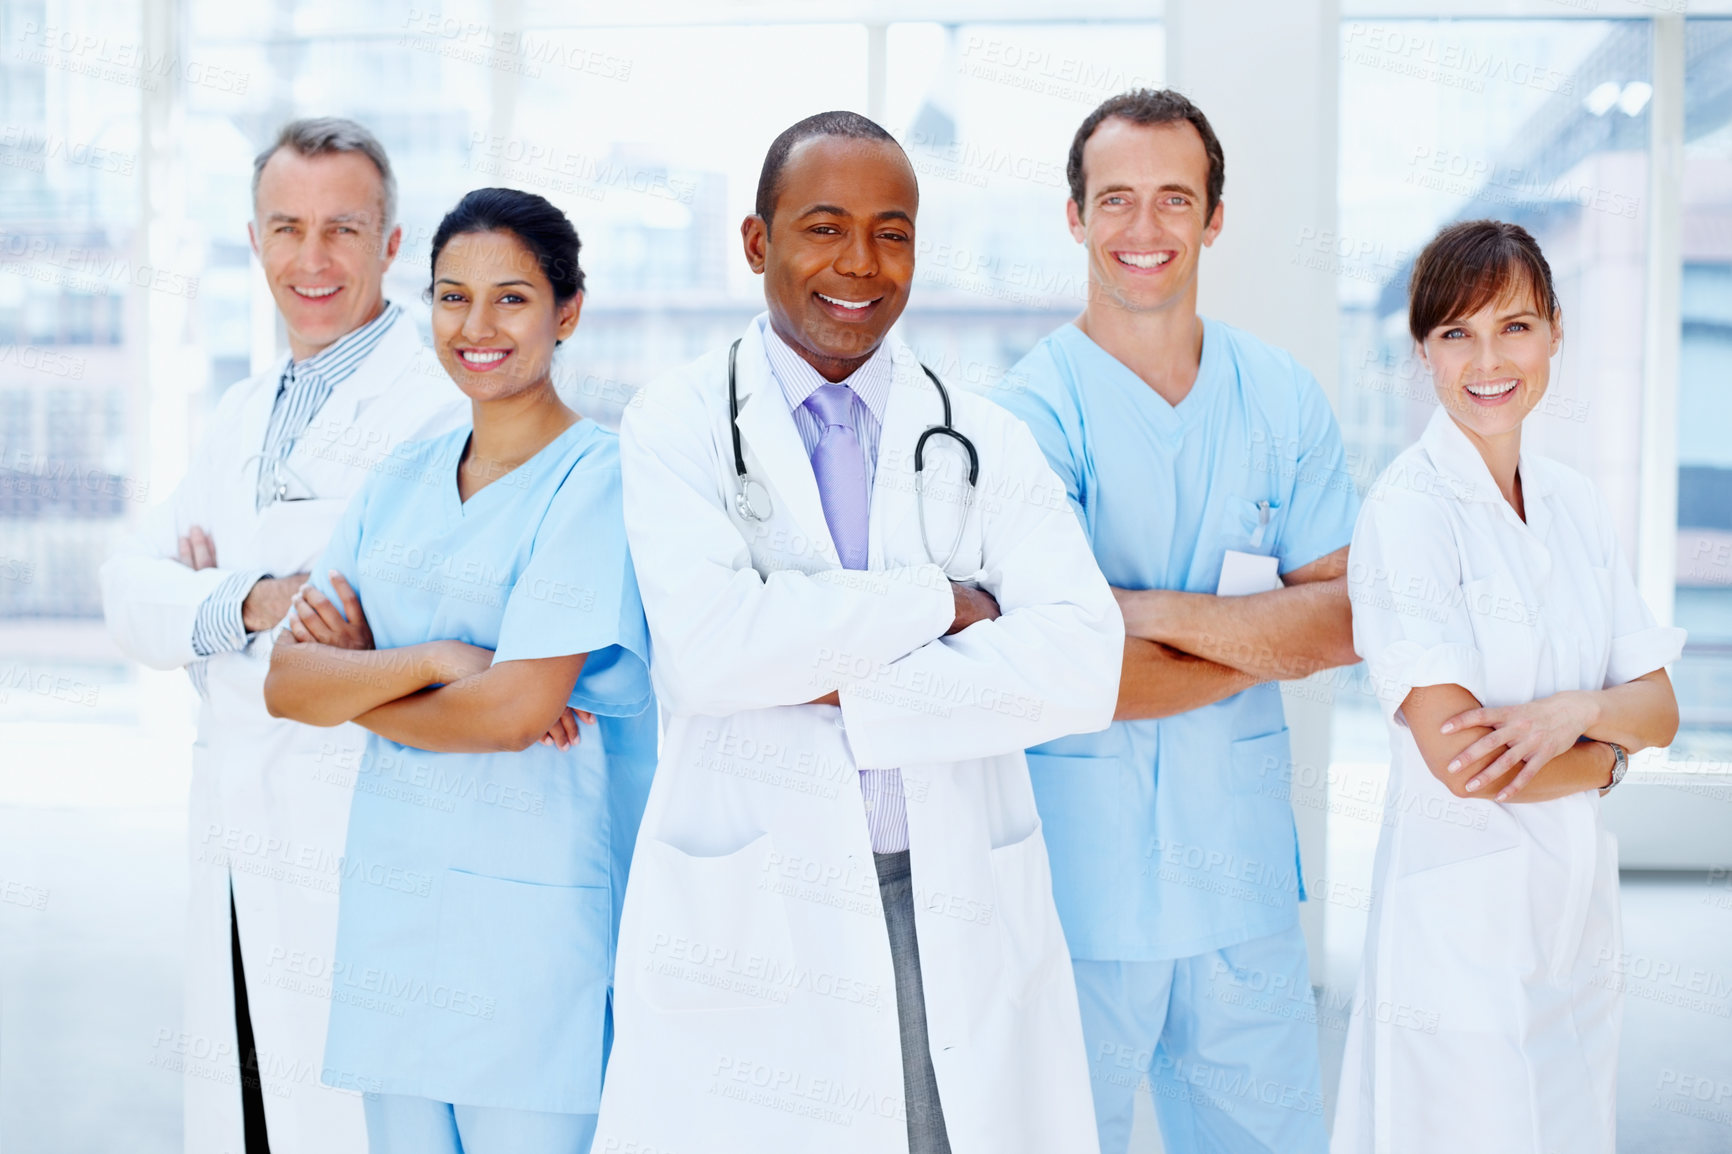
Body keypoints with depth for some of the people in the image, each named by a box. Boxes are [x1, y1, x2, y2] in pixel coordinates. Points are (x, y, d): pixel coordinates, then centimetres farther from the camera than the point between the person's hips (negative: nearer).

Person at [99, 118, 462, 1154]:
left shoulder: (448, 408, -10)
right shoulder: (243, 416, 17)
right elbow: (133, 592, 5)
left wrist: (215, 591, -7)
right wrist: (247, 605, -15)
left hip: (365, 861, -7)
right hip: (235, 858, 8)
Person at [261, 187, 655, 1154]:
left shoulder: (599, 477, -8)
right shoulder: (401, 482, 11)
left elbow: (516, 710, -17)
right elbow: (286, 684, 4)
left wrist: (353, 679, -1)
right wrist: (432, 660, -13)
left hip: (535, 902, -6)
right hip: (390, 894, 6)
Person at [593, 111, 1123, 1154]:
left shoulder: (988, 442, 8)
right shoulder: (679, 426, 2)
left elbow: (1082, 665, -7)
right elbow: (708, 645, -15)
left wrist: (847, 691, -13)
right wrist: (945, 601, -9)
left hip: (963, 923, 2)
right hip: (747, 925, -2)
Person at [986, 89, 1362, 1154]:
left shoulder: (1284, 398, 6)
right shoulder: (1033, 411, -9)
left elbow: (1347, 618, -2)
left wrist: (1150, 609, -14)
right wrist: (1271, 638, -7)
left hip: (1242, 860, 4)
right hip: (1080, 871, -4)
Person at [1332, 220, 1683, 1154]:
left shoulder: (1573, 501, 7)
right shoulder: (1408, 509, -14)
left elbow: (1660, 711, 5)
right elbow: (1459, 757, -21)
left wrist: (1579, 710, -16)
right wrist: (1604, 756, -5)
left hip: (1576, 908, 6)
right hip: (1462, 925, -6)